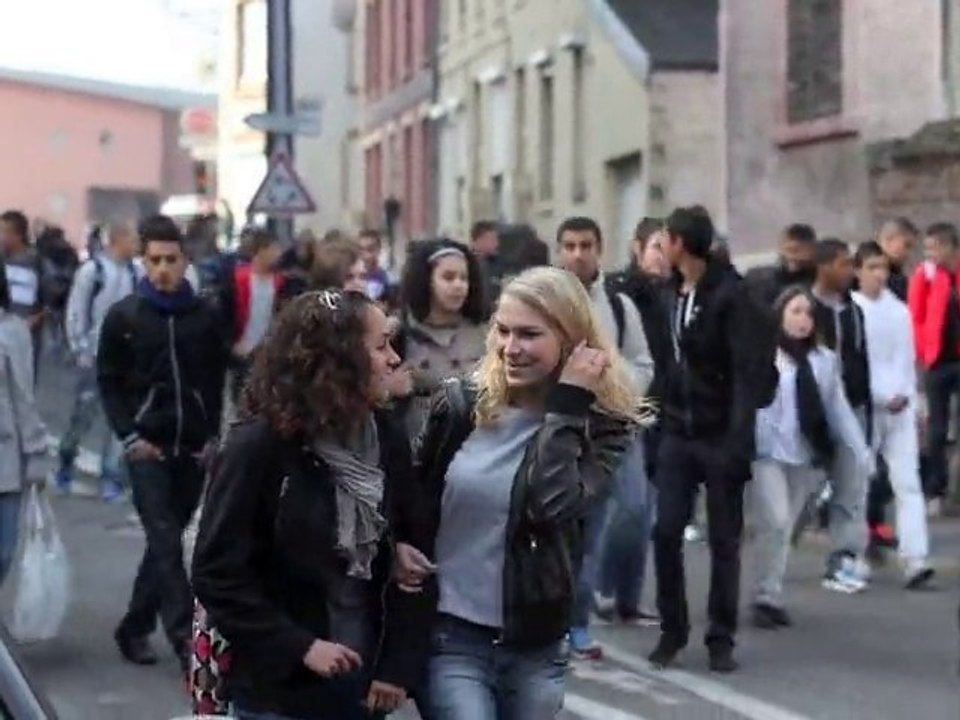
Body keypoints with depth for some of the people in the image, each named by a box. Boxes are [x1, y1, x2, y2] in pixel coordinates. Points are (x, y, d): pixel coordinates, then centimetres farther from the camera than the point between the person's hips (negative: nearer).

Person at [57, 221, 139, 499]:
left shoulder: (133, 272, 3)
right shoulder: (93, 269, -10)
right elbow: (76, 311, -8)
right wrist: (81, 350, -10)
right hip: (96, 355, -4)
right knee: (85, 413, 2)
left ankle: (111, 478, 8)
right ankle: (66, 462, 26)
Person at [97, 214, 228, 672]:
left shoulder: (206, 317, 5)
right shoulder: (123, 316, 0)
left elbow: (217, 382, 12)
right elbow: (108, 381, 2)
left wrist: (213, 435, 3)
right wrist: (129, 435, -8)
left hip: (193, 448, 3)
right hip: (148, 447, -3)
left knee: (167, 541, 9)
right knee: (165, 542, -10)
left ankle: (135, 628, 22)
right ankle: (184, 635, -13)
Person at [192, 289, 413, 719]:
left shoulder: (387, 441, 2)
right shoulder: (260, 444, -13)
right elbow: (217, 573, -13)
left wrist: (395, 662, -2)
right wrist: (300, 646, -17)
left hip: (363, 680, 5)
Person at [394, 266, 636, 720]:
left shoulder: (600, 423, -7)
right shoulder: (460, 405, -2)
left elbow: (554, 505, -25)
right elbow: (408, 490, 13)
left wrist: (566, 406, -21)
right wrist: (397, 546, -5)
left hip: (536, 648, 1)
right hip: (452, 636, 0)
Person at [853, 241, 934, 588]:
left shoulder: (899, 310, 6)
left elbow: (907, 359, 8)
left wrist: (905, 396, -7)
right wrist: (885, 397, -11)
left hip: (901, 407, 3)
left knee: (908, 482, -7)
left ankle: (915, 560, -14)